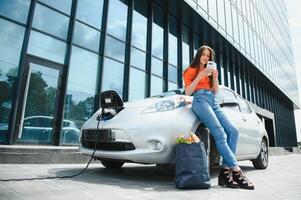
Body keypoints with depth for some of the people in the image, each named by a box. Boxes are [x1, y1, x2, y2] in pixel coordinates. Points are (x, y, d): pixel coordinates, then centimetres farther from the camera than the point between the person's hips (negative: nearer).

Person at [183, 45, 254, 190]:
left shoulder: (210, 71, 32)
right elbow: (188, 92, 1)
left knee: (233, 131, -16)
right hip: (200, 99, -6)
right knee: (220, 133, -25)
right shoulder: (190, 70, 15)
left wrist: (215, 77, 8)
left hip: (214, 101, 6)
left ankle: (225, 170, -19)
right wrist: (200, 76, -6)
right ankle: (236, 171, -28)